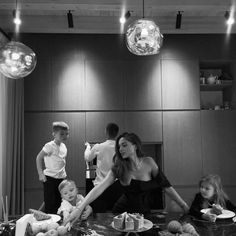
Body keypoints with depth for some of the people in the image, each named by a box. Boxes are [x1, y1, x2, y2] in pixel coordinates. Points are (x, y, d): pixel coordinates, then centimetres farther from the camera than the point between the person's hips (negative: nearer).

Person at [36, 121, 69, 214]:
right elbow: (39, 158, -12)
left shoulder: (64, 146, 7)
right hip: (50, 178, -7)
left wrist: (64, 174, 11)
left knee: (59, 203, 12)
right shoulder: (50, 146, -15)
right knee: (50, 204, -1)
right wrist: (41, 174, -16)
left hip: (61, 178, 7)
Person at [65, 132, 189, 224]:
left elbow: (165, 185, -7)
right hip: (122, 211, 0)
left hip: (144, 211, 1)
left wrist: (184, 205, -7)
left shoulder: (148, 162, -12)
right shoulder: (118, 168, -13)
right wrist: (80, 209, -34)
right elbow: (100, 187, -23)